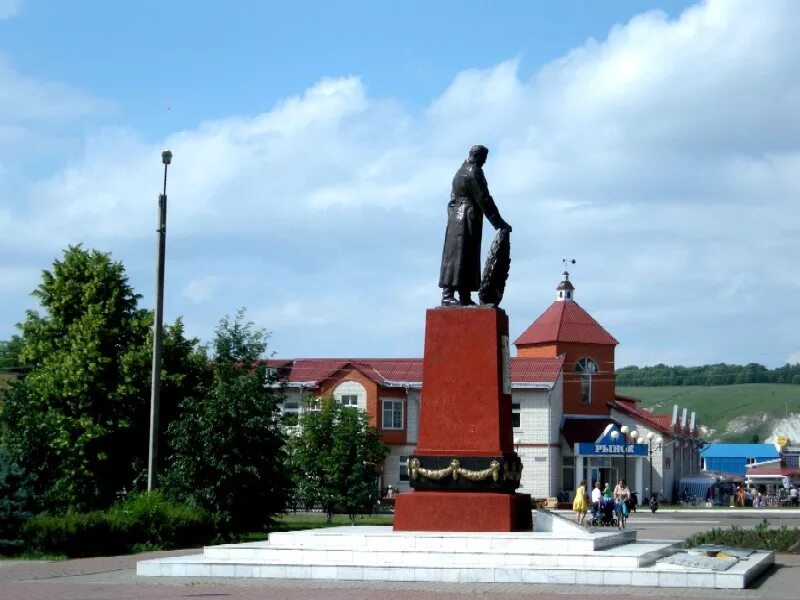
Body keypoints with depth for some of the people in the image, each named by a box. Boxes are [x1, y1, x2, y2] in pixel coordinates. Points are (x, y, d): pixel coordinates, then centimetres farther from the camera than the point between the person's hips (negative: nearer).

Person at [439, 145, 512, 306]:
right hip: (467, 219, -10)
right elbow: (484, 200, -13)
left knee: (466, 257, 9)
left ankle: (465, 297, 9)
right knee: (459, 256, -13)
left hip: (457, 218, 10)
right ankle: (447, 295, -18)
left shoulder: (463, 170, 19)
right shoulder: (473, 172, -11)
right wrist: (499, 223, -11)